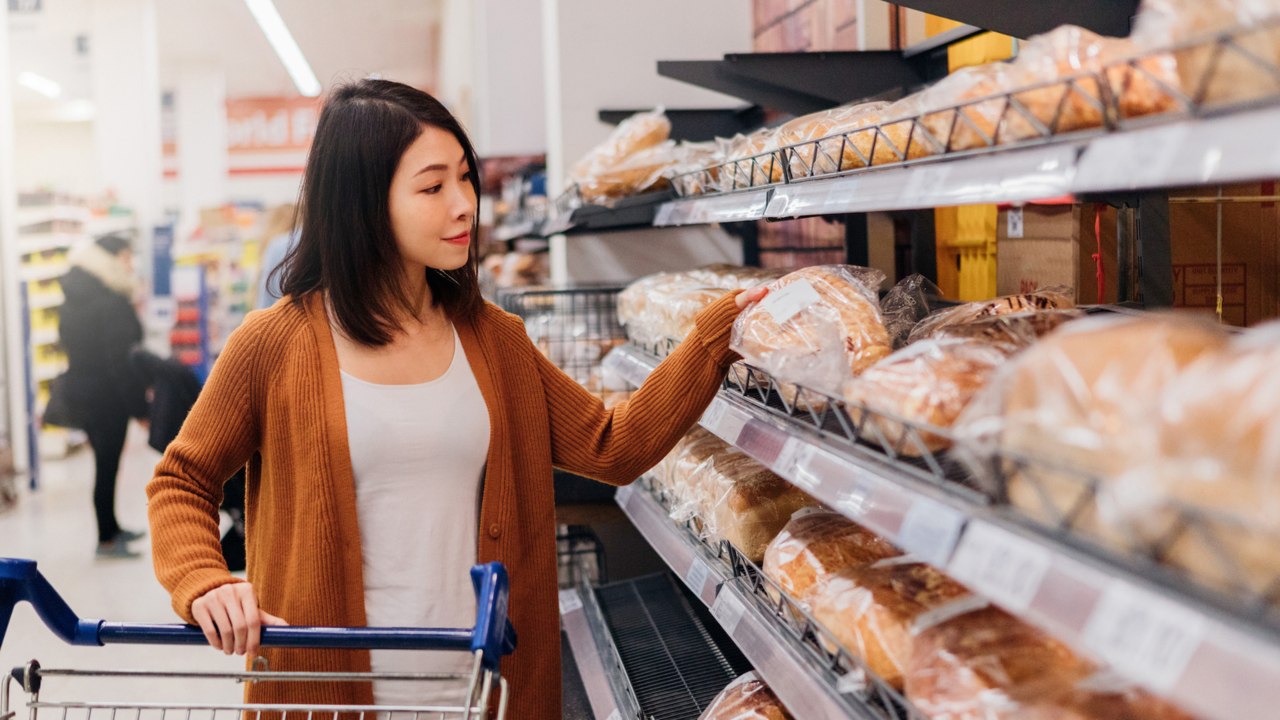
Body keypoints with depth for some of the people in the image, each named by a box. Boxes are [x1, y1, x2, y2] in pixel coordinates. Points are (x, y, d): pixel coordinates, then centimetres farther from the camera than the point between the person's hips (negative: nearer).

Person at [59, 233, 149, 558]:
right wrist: (140, 408, -17)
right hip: (106, 396, -9)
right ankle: (106, 540, 9)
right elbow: (122, 361, -22)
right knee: (107, 464, 1)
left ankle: (111, 528, 30)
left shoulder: (74, 301, 8)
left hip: (77, 389, 9)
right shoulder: (113, 304, -20)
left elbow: (68, 343, 15)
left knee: (105, 461, 19)